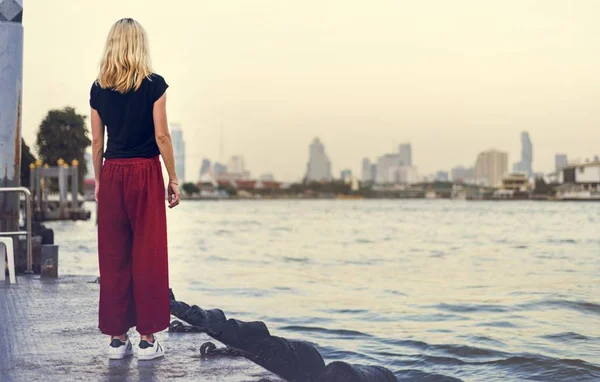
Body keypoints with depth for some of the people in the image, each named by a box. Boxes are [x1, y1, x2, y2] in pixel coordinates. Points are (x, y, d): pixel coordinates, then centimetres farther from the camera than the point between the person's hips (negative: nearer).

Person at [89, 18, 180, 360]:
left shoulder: (99, 89, 5)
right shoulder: (153, 84, -5)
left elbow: (97, 142, 8)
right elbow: (161, 136, -7)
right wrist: (173, 179, 1)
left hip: (112, 175, 3)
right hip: (145, 174, -3)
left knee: (113, 256, 7)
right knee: (148, 256, 1)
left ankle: (117, 337, 11)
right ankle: (148, 338, 3)